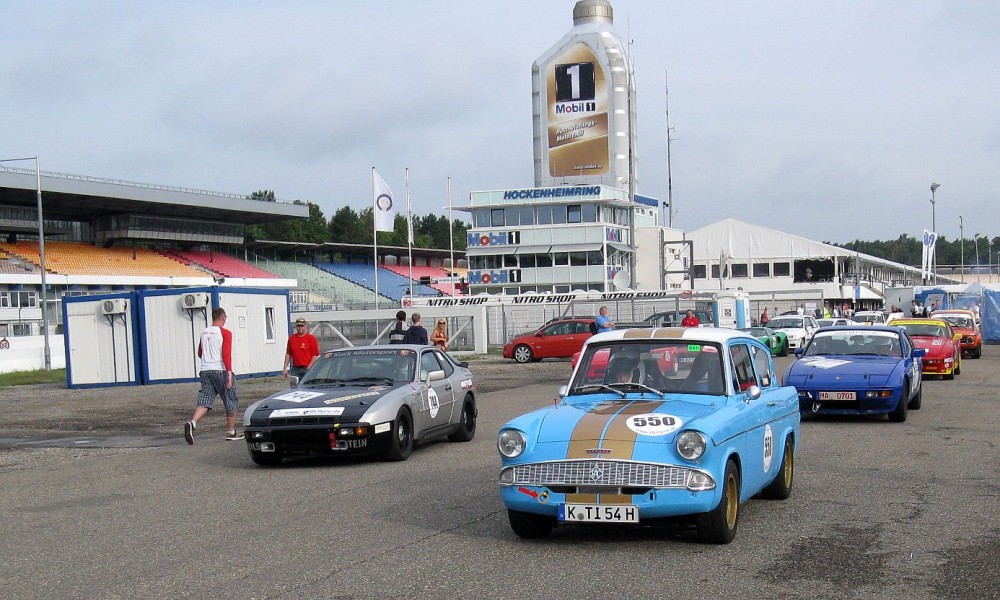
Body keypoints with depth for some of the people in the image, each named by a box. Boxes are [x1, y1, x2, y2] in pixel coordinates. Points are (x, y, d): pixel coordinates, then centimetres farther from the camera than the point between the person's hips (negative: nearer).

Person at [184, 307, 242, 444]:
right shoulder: (225, 333, -7)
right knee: (231, 402, 9)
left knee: (204, 401, 0)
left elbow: (200, 353, 22)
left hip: (205, 370, 5)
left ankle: (192, 423, -25)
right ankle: (231, 432, 14)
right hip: (221, 370, -5)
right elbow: (226, 354, -16)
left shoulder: (204, 333, 13)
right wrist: (229, 372, -18)